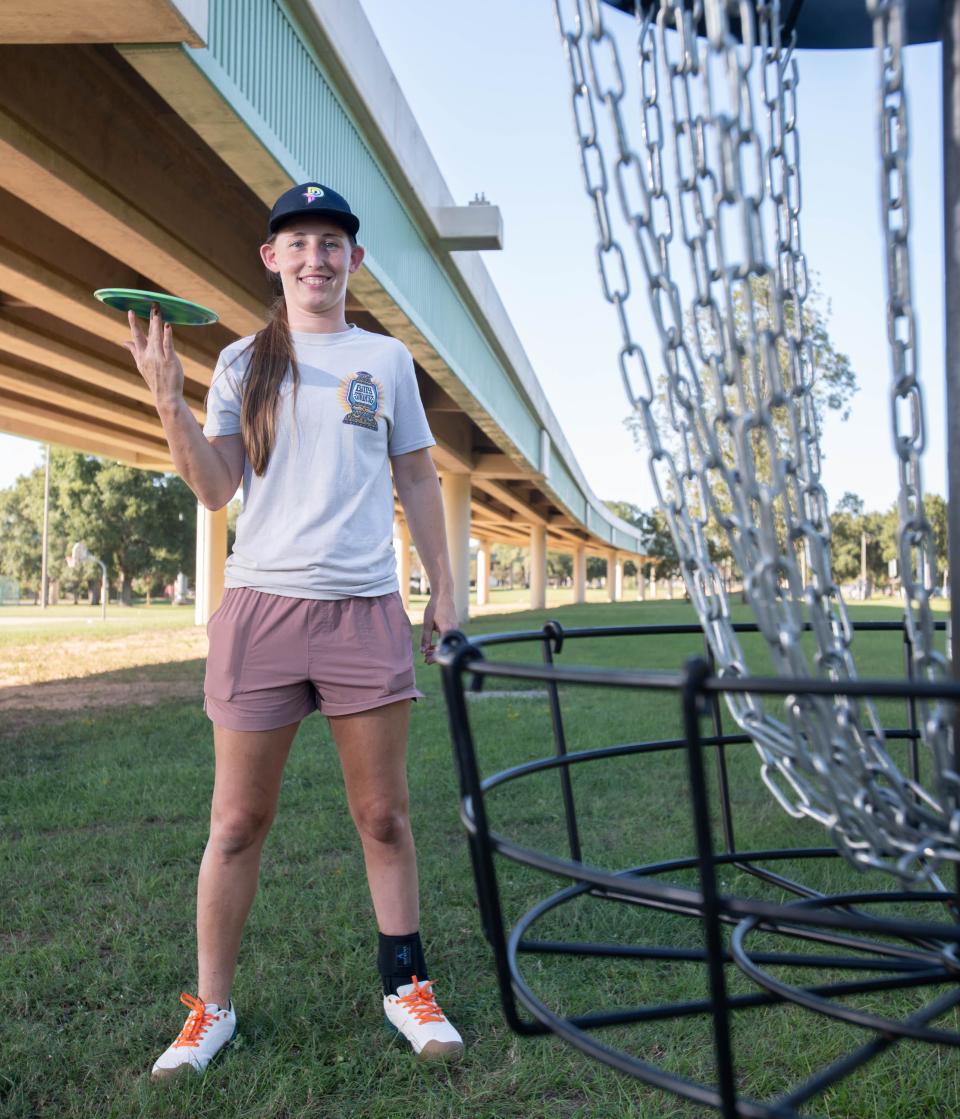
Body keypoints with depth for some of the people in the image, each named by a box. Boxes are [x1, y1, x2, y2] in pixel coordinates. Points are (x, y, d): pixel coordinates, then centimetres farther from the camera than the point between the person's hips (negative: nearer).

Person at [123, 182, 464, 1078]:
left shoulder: (387, 359, 12)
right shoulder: (243, 361, 10)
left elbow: (416, 480, 15)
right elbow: (216, 489, 2)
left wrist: (443, 588, 9)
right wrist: (168, 401, -11)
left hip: (366, 607, 1)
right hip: (261, 602, 0)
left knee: (383, 814, 6)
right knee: (237, 821, 5)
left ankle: (406, 986, 23)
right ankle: (210, 1008, 20)